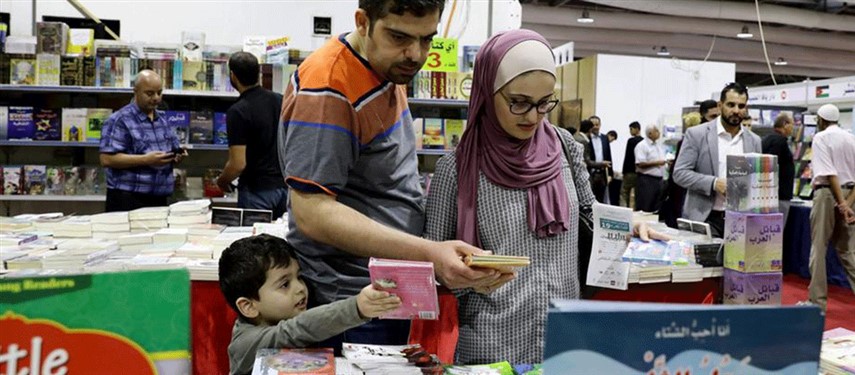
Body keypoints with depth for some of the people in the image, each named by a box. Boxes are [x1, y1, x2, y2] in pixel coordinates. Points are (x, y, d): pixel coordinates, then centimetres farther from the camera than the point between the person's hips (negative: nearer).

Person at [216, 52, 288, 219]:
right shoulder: (280, 100, 4)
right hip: (285, 185, 6)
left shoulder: (238, 111, -15)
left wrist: (222, 181, 1)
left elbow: (238, 164, -18)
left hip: (257, 190, -6)